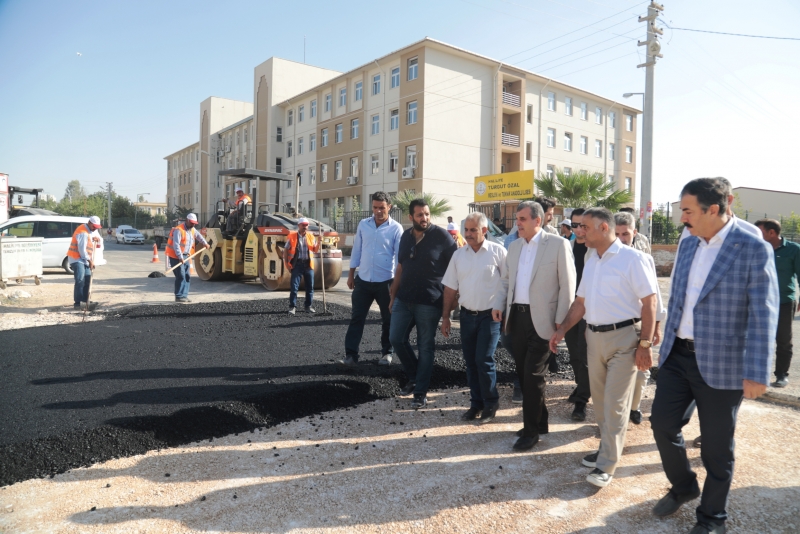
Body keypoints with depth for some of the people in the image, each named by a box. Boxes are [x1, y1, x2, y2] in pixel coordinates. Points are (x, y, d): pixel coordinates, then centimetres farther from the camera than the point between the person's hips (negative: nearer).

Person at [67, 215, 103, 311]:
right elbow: (82, 249, -20)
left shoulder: (93, 230, 10)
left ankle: (85, 301, 11)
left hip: (85, 259, 10)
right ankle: (78, 303, -19)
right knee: (80, 280, -17)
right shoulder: (83, 232, -19)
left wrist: (97, 238, 1)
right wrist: (90, 261, -14)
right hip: (77, 258, -10)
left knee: (87, 279, 7)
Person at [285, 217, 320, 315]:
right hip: (297, 264, -3)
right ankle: (292, 306, 1)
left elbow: (315, 250, 12)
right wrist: (287, 263, -4)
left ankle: (308, 305, 20)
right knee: (294, 286, -6)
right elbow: (286, 250, 3)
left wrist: (319, 243, -6)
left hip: (308, 264, 3)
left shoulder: (311, 236, 10)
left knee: (310, 286, 7)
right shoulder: (292, 236, 1)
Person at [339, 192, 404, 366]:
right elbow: (356, 250, 9)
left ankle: (386, 353, 27)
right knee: (356, 319, 4)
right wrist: (351, 275, 8)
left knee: (387, 320, 11)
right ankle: (351, 355, 10)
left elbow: (400, 256, -6)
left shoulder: (396, 228, -7)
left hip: (385, 282, -3)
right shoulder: (363, 225, 3)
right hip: (363, 280, 3)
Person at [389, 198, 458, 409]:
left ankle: (420, 392, 15)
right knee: (396, 339, 6)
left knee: (425, 347, 3)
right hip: (403, 299, 6)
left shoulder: (441, 236, -8)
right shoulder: (405, 237, 9)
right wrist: (393, 295, 15)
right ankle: (414, 377, 27)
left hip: (429, 302, -6)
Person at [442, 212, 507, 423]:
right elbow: (450, 288, 7)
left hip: (490, 315, -4)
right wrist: (445, 317, 6)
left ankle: (491, 404, 15)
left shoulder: (498, 252, -8)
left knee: (484, 360, -5)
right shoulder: (458, 254, 4)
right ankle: (476, 403, 26)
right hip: (467, 315, 5)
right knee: (470, 362, 11)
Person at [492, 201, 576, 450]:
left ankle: (531, 430, 12)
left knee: (533, 375, -4)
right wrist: (499, 304, 2)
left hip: (541, 320, -6)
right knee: (523, 373, 12)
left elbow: (567, 285, -7)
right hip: (517, 317, 6)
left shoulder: (558, 244, -6)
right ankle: (539, 422, 29)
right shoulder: (514, 246, 12)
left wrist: (560, 320, -10)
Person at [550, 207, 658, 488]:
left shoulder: (631, 258, -12)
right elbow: (581, 300, 15)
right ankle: (607, 447, 33)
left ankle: (607, 464, 9)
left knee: (615, 403, -1)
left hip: (624, 336, -7)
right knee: (600, 399, 16)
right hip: (594, 336, 7)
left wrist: (645, 343, -17)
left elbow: (649, 302, -14)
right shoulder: (591, 260, 11)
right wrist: (563, 328, 7)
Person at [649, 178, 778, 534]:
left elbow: (763, 316, -14)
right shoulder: (688, 244, 6)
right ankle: (683, 486, 36)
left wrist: (757, 373, -17)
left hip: (721, 363, -5)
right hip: (678, 355, 6)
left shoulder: (754, 249, -13)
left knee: (716, 445, 9)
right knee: (663, 423, 10)